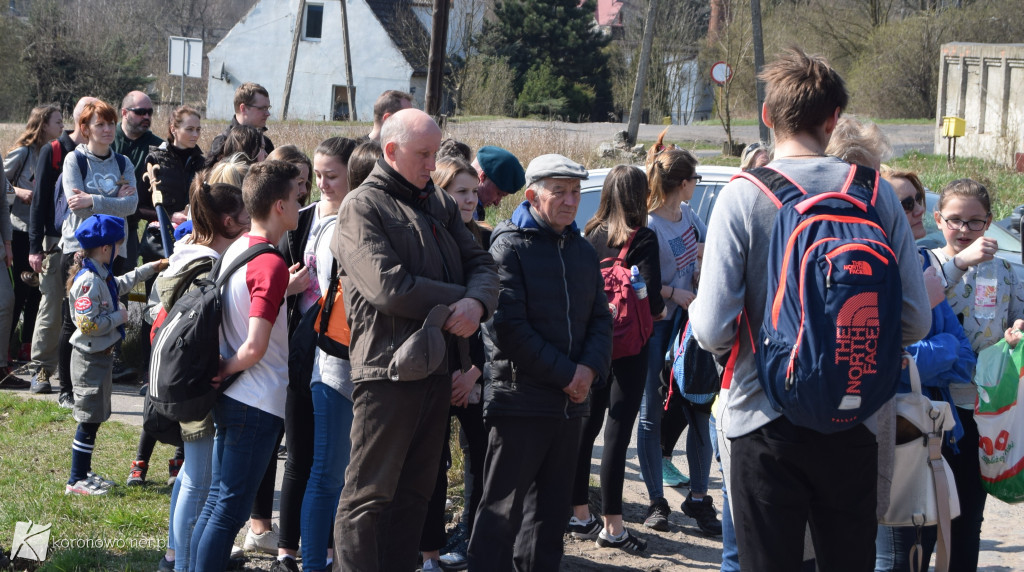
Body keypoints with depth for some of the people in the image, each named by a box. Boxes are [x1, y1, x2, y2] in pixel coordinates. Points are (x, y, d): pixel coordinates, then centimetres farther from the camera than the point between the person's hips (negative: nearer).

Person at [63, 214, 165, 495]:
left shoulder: (102, 276, 9)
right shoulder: (89, 281, -23)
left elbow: (121, 284, 32)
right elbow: (87, 323, -27)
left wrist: (151, 268, 33)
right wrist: (118, 317, -16)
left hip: (101, 355, 10)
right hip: (91, 358, -10)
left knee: (94, 417, 16)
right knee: (89, 419, -4)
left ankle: (84, 473, 26)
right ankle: (76, 481, 3)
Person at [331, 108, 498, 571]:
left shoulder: (439, 204, 17)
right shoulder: (362, 206, -6)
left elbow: (481, 264, 10)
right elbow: (389, 287, -18)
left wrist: (477, 302, -13)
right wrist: (457, 299, -10)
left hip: (435, 365, 8)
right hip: (388, 366, -7)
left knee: (416, 489, 13)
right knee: (369, 494, -4)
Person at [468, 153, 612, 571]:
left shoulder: (583, 251, 14)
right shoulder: (509, 247, -8)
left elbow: (600, 318, 15)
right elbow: (509, 326, -16)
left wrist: (590, 368, -5)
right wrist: (564, 373, -16)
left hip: (571, 400, 7)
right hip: (520, 399, -7)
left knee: (551, 507, 14)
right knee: (503, 509, -2)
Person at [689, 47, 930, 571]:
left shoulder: (742, 197, -10)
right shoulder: (874, 192, -3)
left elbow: (712, 330, -15)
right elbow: (915, 321, -1)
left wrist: (695, 308, 8)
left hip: (764, 422, -2)